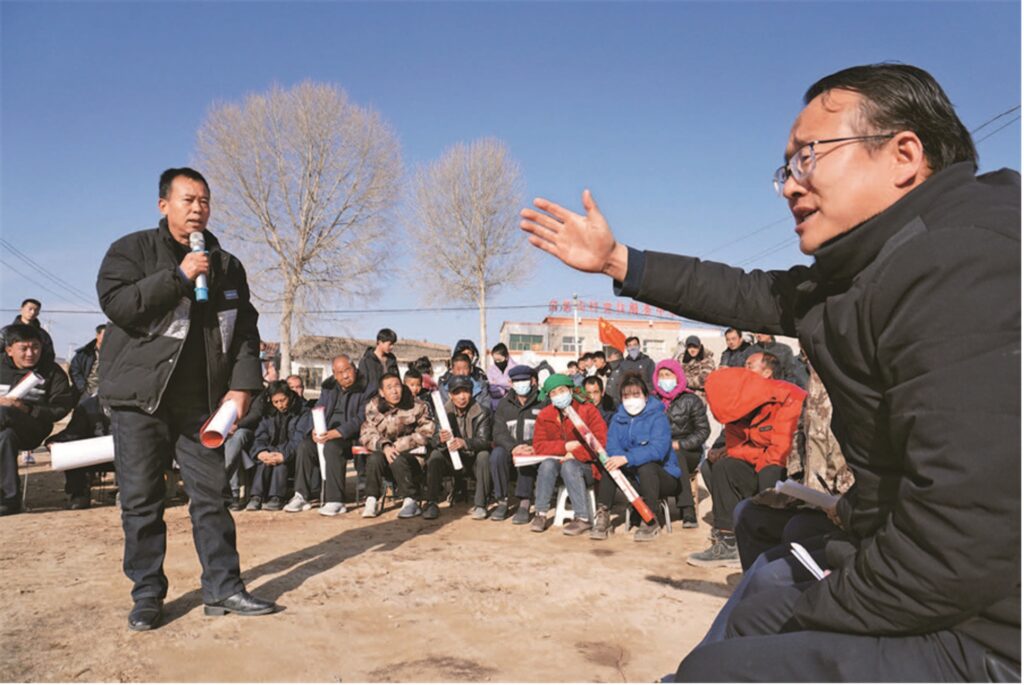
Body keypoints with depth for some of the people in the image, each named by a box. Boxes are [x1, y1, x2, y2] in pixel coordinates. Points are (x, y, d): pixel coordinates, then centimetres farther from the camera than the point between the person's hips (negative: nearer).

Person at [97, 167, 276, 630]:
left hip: (200, 402, 3)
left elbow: (244, 329, 10)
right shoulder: (132, 250, 3)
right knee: (141, 500, 2)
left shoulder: (226, 265, 13)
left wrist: (242, 384, -2)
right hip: (140, 399, -2)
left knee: (211, 494, 3)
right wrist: (178, 276, -18)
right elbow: (115, 303, -13)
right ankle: (147, 594, 14)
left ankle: (222, 588, 10)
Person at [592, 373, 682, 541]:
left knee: (646, 466, -34)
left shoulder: (657, 417, -14)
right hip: (634, 476, 5)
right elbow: (612, 447, -9)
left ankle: (652, 520, -23)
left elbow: (658, 449, -30)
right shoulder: (618, 418, 3)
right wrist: (617, 459, -34)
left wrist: (627, 458, -41)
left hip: (664, 477, -5)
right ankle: (603, 516, -16)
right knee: (608, 465, -18)